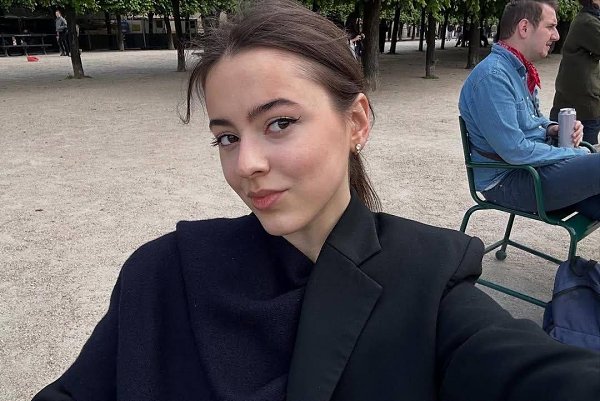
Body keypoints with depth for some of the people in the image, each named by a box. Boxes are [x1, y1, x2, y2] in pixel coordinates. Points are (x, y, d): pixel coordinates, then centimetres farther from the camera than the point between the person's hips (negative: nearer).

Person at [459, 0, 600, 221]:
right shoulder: (493, 76, -19)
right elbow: (515, 151, -24)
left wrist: (551, 128, 3)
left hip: (535, 164, 9)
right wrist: (576, 154, -12)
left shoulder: (521, 70, 13)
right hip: (508, 181, -9)